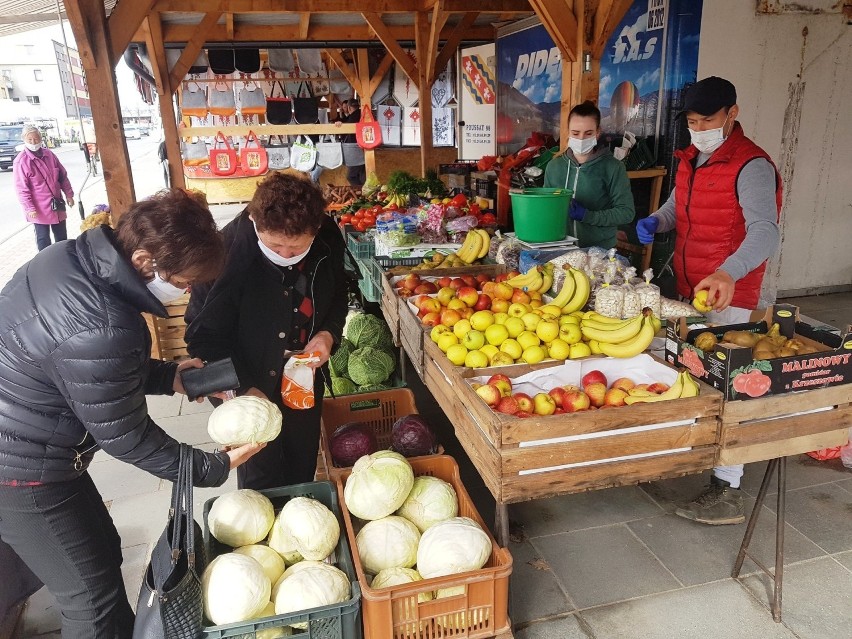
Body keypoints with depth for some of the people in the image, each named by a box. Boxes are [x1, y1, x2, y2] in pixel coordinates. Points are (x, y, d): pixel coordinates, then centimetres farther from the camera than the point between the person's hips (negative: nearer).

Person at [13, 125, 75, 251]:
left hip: (57, 204, 5)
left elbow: (63, 176, 11)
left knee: (62, 236, 16)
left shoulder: (49, 154, 3)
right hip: (39, 208, -5)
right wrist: (29, 208, -17)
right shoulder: (21, 161, -13)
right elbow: (21, 189, -14)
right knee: (43, 239, 2)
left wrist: (69, 194, 9)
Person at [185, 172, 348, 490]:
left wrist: (329, 334, -13)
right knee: (260, 480, 11)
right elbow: (205, 335, -18)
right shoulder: (226, 252, -27)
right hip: (251, 386, -4)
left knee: (303, 469, 23)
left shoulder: (328, 240, -14)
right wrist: (245, 389, -26)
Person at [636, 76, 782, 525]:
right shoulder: (691, 158, 11)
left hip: (727, 295, -8)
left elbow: (765, 231, -28)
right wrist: (655, 222, 2)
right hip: (687, 287, 8)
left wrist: (728, 273, -46)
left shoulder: (751, 165, -16)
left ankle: (727, 491, 2)